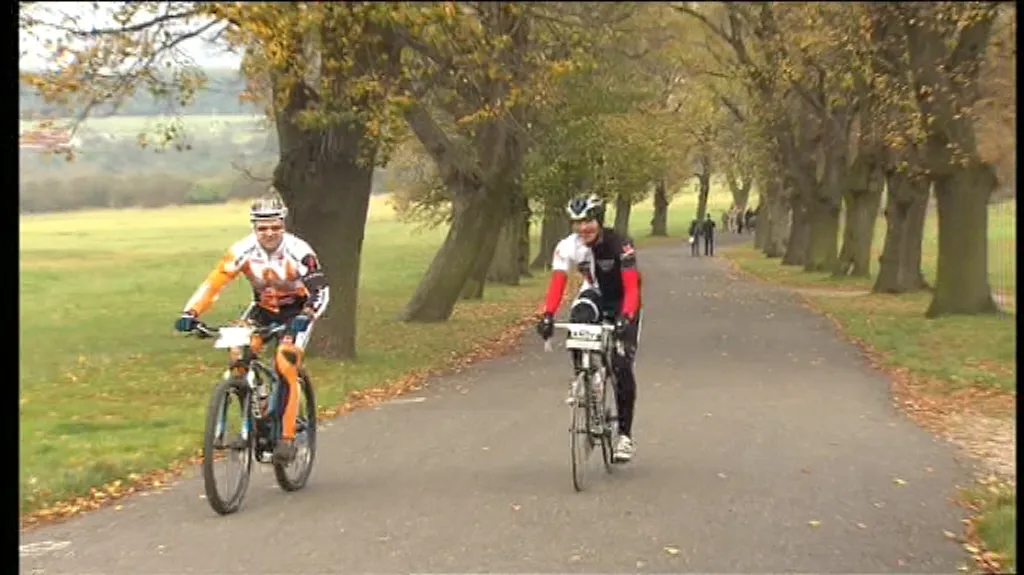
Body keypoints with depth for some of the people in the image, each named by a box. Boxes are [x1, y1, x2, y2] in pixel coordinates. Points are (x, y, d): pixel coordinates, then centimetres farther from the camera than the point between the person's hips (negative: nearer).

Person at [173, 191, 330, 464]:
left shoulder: (298, 251, -27)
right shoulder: (243, 251, -20)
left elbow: (321, 289, -33)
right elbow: (213, 283, -23)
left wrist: (306, 316, -51)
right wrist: (191, 313, -37)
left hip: (296, 311, -3)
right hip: (263, 309, 3)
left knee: (285, 366, -22)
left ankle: (287, 438, -13)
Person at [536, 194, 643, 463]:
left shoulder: (620, 245, -30)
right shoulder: (567, 247, -20)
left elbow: (632, 288, -35)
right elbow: (557, 283, -28)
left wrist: (626, 319, -51)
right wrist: (548, 315, -44)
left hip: (622, 302, -3)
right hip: (594, 295, 3)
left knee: (621, 366, -12)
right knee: (577, 327, -33)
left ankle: (625, 434, 0)